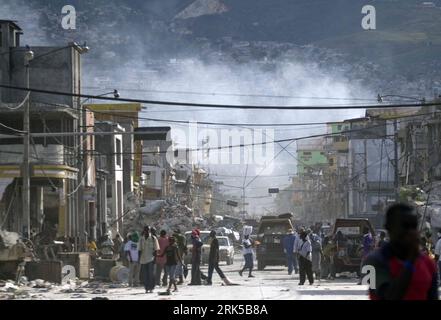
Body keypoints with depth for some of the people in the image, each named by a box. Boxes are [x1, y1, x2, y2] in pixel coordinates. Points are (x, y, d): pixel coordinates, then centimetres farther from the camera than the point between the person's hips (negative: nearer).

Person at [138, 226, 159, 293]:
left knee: (150, 273, -10)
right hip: (143, 259, 4)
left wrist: (154, 257, -9)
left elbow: (156, 249, -1)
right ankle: (146, 288, 9)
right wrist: (139, 259, 8)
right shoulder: (141, 239, 11)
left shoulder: (153, 238, -1)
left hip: (150, 259, -4)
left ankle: (151, 288, -5)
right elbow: (140, 250, 14)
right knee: (145, 275, 3)